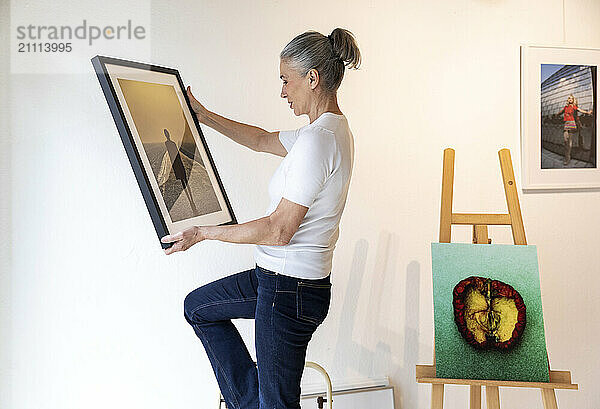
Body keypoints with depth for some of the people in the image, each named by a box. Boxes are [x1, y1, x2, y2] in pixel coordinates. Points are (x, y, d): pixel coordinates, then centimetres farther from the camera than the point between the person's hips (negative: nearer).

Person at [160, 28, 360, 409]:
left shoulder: (318, 139, -24)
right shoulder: (333, 129, 7)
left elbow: (279, 230, -24)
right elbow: (262, 140, 22)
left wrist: (203, 232, -14)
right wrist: (203, 115, 27)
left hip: (291, 290, -10)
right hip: (278, 277, 10)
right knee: (198, 306, 25)